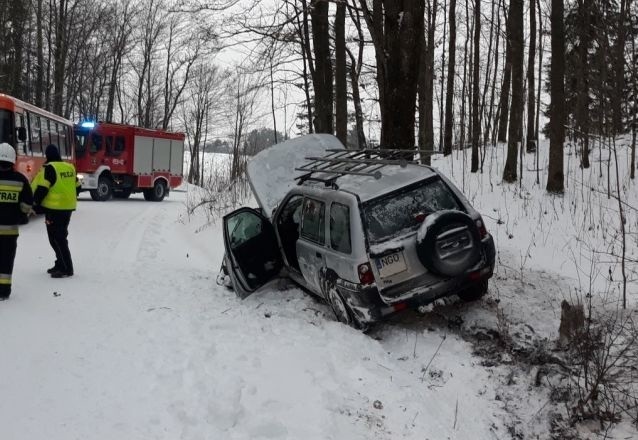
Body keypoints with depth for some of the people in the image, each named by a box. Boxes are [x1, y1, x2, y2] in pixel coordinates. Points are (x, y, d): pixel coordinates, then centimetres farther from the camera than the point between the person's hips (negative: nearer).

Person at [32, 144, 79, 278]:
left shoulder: (49, 168, -12)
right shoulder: (70, 167, 10)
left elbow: (42, 188, -16)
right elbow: (76, 187, 16)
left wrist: (35, 203, -4)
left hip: (54, 208, -8)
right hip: (68, 208, 8)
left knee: (56, 238, -3)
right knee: (61, 236, 18)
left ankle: (66, 268, -5)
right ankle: (61, 264, 25)